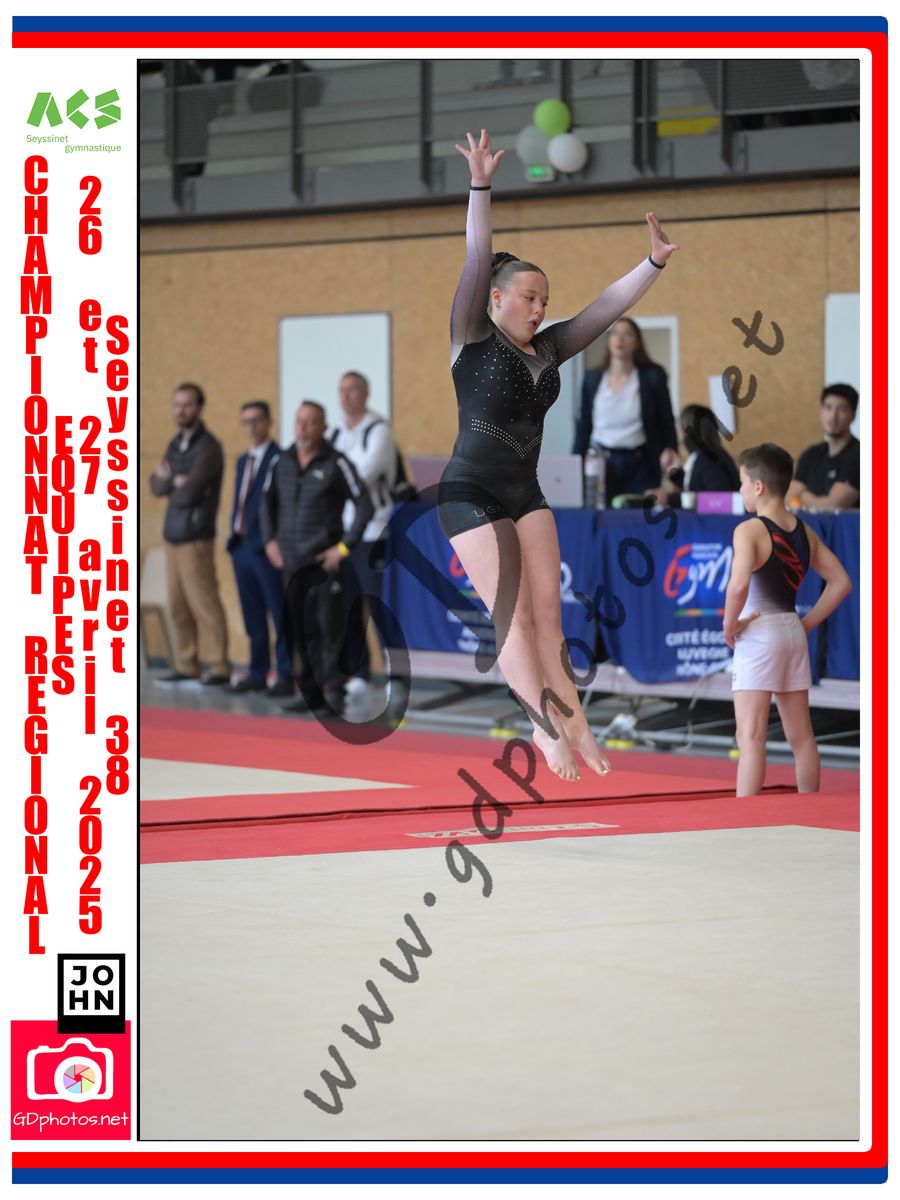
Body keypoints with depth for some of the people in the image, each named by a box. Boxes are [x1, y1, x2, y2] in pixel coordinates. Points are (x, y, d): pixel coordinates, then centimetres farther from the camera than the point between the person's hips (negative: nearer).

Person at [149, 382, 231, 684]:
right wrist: (175, 482, -10)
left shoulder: (207, 447, -10)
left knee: (204, 603, -9)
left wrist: (169, 481, 2)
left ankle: (219, 668, -7)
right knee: (178, 605, 7)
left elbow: (188, 493, -17)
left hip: (195, 537, -8)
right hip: (173, 535, 8)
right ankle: (186, 665, 12)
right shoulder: (176, 444, 16)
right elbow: (156, 485, 10)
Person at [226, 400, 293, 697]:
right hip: (241, 547, 8)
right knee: (253, 617, 11)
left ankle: (286, 675, -3)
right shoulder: (243, 462, 19)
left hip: (266, 548, -8)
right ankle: (257, 673, 16)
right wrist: (234, 538, 13)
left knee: (279, 615, -5)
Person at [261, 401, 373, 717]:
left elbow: (364, 506, -6)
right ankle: (313, 691, 13)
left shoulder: (336, 464, -5)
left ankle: (333, 688, -7)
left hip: (324, 560, -5)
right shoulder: (283, 463, 9)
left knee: (330, 625, -10)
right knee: (301, 630, 6)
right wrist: (270, 540, 12)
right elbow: (268, 502, 23)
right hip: (291, 561, 5)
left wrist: (345, 547, -10)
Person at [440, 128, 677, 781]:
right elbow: (476, 263, -15)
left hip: (527, 493, 6)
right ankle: (548, 727, -13)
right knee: (512, 614, -9)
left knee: (548, 609, -2)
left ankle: (573, 721, -7)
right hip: (471, 493, -6)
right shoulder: (472, 339, -5)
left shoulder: (547, 350, 10)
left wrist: (654, 264, 2)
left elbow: (605, 309, 11)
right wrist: (481, 187, -25)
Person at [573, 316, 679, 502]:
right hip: (601, 464, 2)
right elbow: (584, 427, 12)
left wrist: (669, 450, -16)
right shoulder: (592, 378, 8)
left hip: (640, 467, -2)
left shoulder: (652, 376, 1)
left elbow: (666, 422, 3)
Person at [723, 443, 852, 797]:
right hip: (792, 633, 7)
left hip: (758, 635, -7)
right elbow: (840, 583, 12)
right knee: (800, 735, 13)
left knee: (751, 737, -9)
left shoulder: (750, 530, -13)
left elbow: (739, 584, -30)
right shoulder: (804, 531, 8)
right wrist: (807, 624, 11)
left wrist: (729, 624, -14)